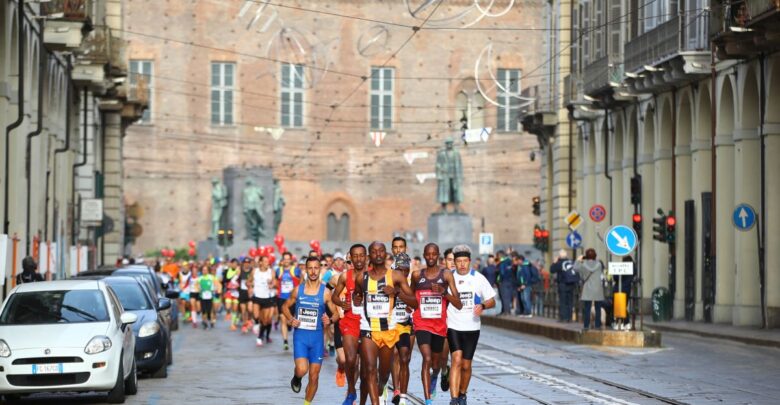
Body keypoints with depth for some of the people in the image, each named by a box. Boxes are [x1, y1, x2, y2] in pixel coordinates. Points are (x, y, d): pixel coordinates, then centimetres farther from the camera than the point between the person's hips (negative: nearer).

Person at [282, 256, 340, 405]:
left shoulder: (325, 292, -2)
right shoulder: (298, 290, 2)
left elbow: (336, 313, 4)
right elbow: (285, 306, 15)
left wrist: (330, 320, -18)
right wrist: (291, 319, -4)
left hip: (317, 336, 1)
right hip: (300, 335, -1)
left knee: (314, 376, 4)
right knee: (302, 370, -21)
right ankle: (296, 379, 15)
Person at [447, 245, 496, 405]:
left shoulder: (478, 278, 0)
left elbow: (492, 301, 4)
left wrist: (483, 306, -17)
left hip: (472, 327, 2)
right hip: (453, 326, -1)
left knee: (466, 365, 8)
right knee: (457, 360, -18)